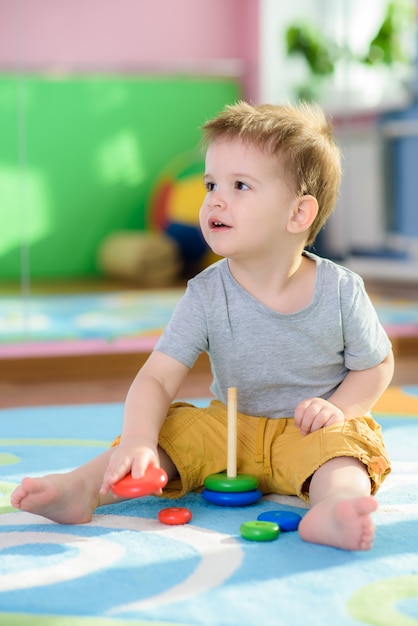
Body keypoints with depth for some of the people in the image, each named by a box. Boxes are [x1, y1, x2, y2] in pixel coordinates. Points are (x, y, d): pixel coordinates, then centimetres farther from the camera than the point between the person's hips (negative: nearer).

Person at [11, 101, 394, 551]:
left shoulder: (341, 291, -13)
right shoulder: (207, 296, -13)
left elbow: (377, 365, 2)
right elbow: (157, 378, -20)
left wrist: (339, 408, -19)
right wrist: (137, 442, -39)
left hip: (306, 432, -2)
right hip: (230, 428, 3)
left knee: (343, 445, -32)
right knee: (176, 429, -20)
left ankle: (332, 507, -60)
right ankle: (81, 487, -29)